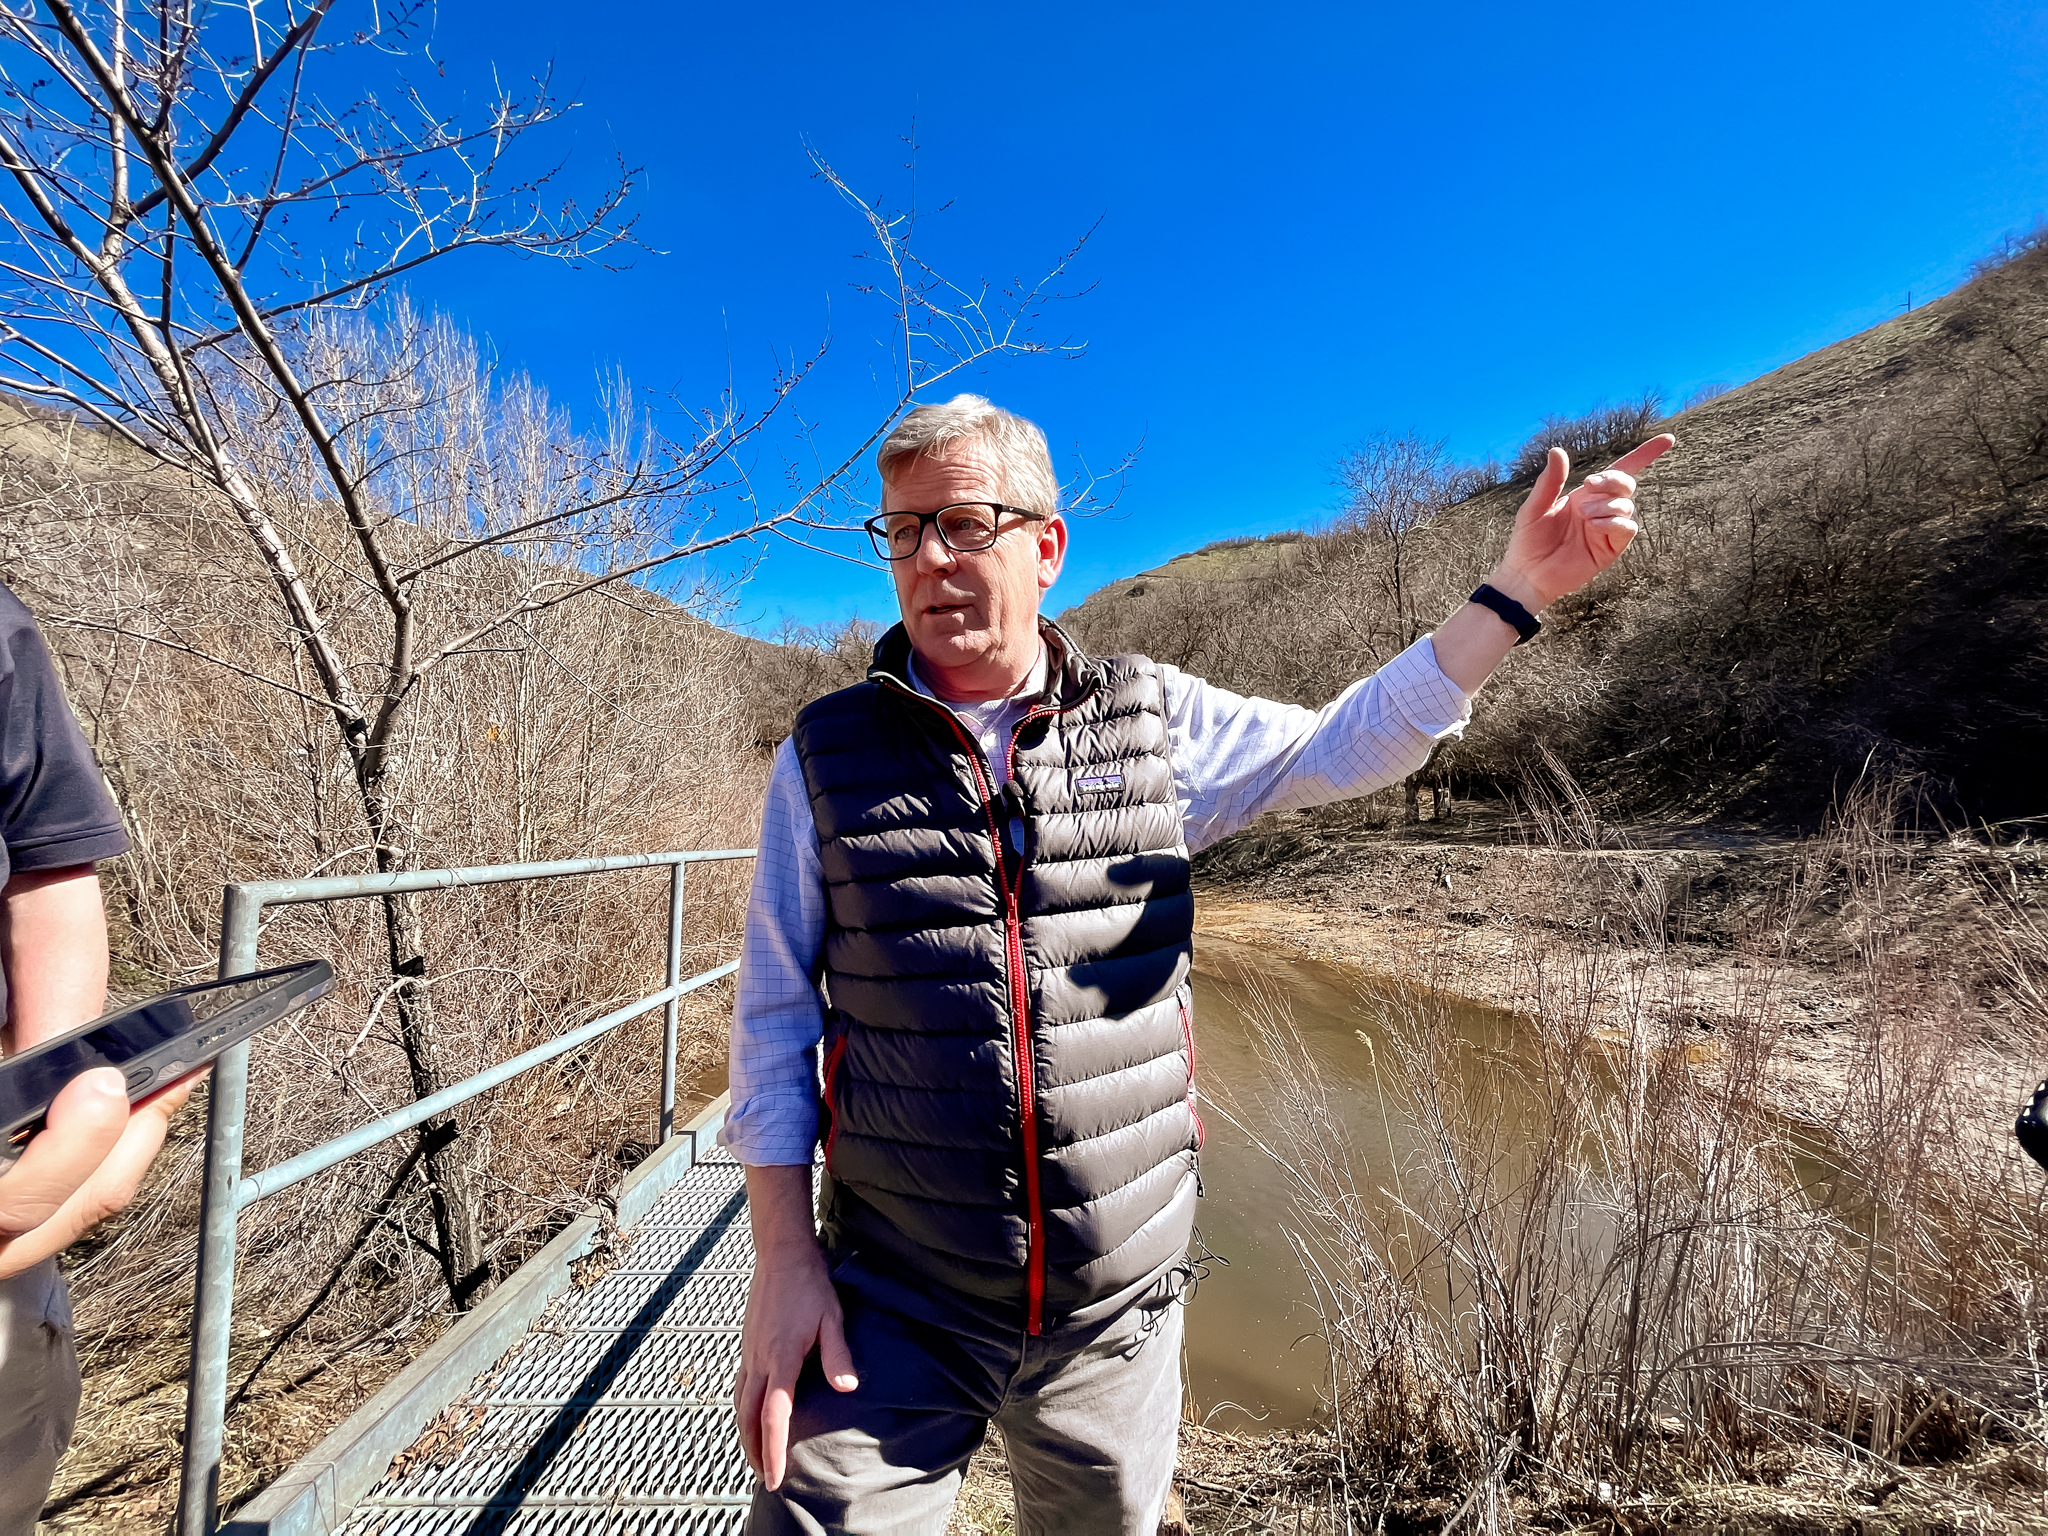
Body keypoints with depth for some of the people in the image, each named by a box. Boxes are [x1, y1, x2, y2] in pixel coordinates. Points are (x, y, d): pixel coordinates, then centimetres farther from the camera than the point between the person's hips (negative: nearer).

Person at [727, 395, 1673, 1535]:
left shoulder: (1153, 720, -3)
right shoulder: (826, 756, -5)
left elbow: (1347, 747, 6)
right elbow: (776, 1018, -2)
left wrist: (1517, 589, 2)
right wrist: (784, 1259, -6)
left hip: (1120, 1309, 2)